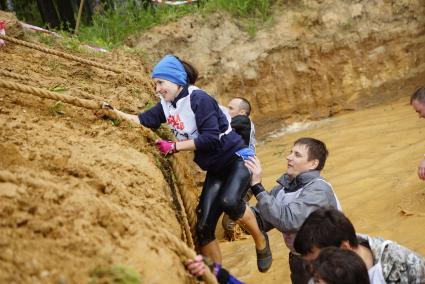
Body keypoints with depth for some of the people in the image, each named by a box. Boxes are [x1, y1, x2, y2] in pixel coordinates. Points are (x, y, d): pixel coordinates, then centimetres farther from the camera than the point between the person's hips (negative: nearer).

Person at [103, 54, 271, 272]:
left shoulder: (199, 99, -20)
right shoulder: (166, 104, 5)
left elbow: (211, 138, -26)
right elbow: (144, 120, 11)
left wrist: (174, 147, -23)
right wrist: (114, 113, 0)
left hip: (237, 159, -7)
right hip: (215, 169, 7)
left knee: (229, 201, -36)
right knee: (203, 227, -4)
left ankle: (260, 242, -9)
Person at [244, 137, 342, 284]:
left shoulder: (319, 190, -22)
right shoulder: (286, 184, -3)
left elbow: (287, 221, -34)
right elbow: (260, 220, -5)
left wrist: (257, 186, -32)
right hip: (298, 259, 6)